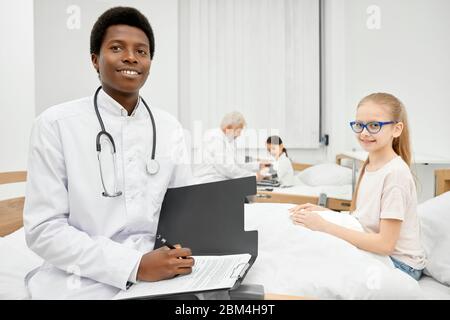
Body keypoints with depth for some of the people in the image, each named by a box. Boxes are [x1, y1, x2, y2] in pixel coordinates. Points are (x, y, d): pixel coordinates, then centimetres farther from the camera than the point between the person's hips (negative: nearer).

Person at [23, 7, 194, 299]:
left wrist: (184, 250, -14)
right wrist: (135, 265, -19)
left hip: (160, 277, 3)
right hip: (85, 284, -2)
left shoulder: (170, 128, 4)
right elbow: (44, 230, -9)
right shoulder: (55, 124, -6)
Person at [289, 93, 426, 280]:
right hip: (372, 251, 6)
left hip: (399, 263, -6)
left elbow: (385, 244, -23)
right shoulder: (369, 167, 3)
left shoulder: (394, 172, -22)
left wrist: (324, 226, -25)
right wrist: (322, 212, -5)